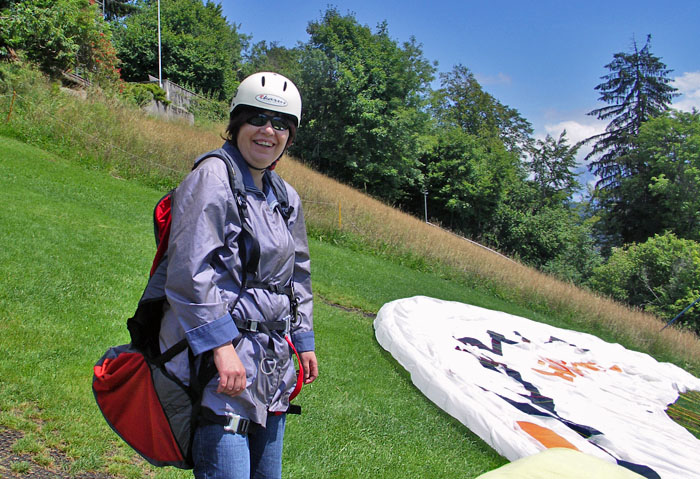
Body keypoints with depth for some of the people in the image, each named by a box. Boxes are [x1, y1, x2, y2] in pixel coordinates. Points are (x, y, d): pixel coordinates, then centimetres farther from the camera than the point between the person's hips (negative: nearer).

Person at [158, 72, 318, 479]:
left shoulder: (286, 197, 15)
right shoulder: (213, 177, -10)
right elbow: (190, 272, -18)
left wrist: (304, 341, 21)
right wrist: (222, 348, -22)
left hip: (272, 364, 8)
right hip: (219, 363, -8)